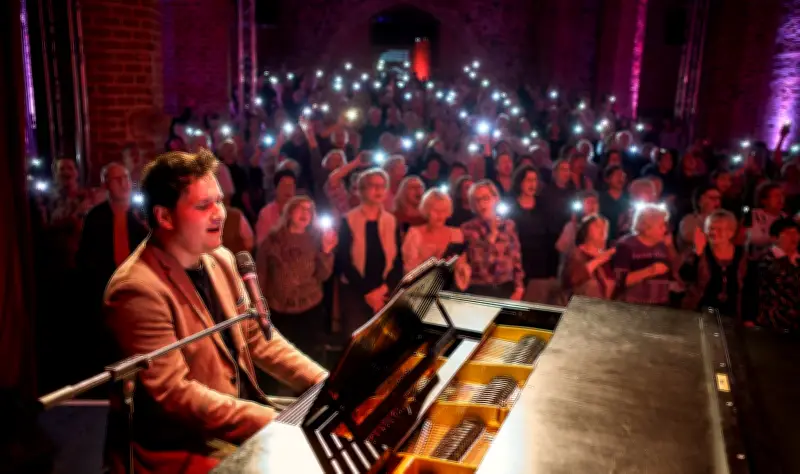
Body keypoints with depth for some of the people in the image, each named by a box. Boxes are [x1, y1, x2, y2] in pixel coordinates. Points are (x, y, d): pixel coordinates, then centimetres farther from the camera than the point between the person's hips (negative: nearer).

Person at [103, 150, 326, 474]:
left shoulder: (219, 260, 4)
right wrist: (271, 423, -28)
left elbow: (256, 337, 8)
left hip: (242, 429, 7)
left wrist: (324, 384, -3)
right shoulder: (137, 291, -21)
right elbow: (174, 392, -24)